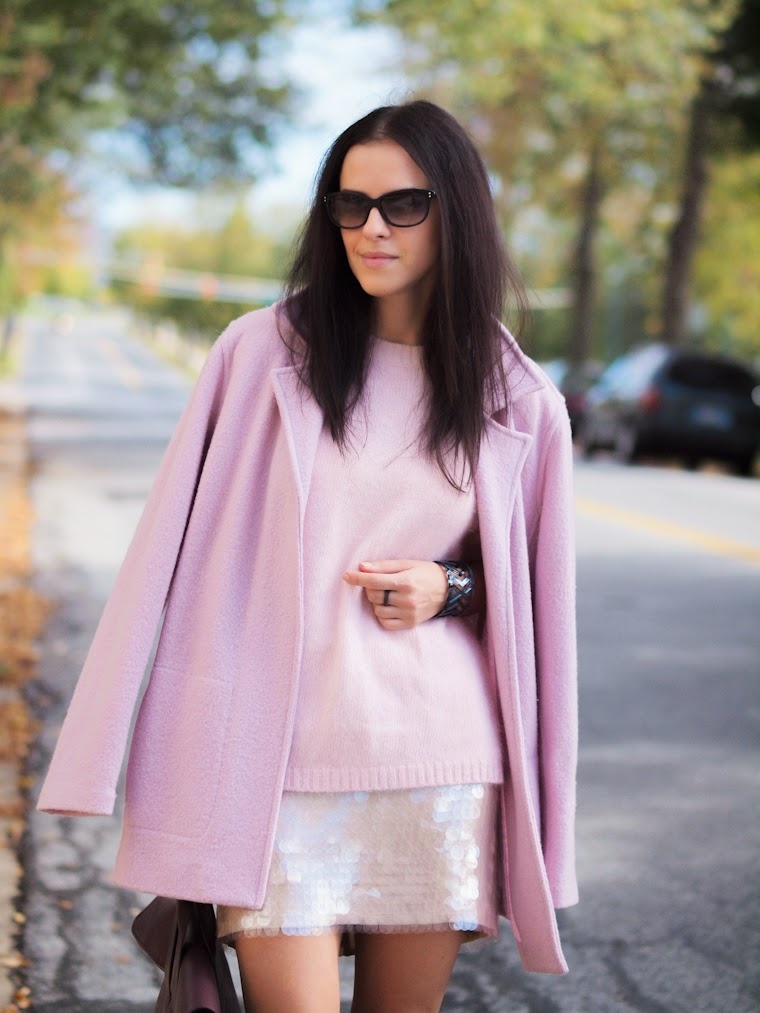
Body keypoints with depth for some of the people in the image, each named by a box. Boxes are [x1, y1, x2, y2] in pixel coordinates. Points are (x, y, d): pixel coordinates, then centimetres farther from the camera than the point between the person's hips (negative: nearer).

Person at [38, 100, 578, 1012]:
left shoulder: (518, 403, 5)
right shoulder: (263, 354, 1)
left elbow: (534, 591, 16)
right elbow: (177, 550, 3)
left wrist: (453, 591, -6)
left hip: (440, 768, 2)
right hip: (277, 759, -2)